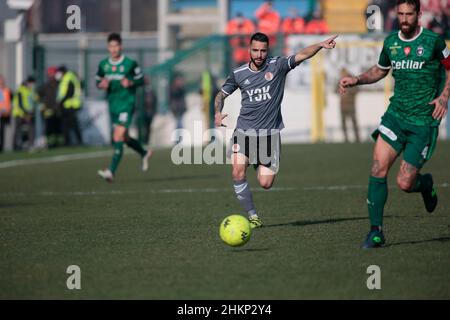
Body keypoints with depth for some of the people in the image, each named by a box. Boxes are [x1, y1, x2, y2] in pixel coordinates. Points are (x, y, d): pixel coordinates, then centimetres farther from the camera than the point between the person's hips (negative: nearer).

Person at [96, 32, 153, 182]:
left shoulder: (130, 63, -7)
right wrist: (102, 84, -7)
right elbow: (98, 81, 16)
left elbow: (141, 79, 3)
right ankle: (144, 153, 44)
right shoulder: (103, 64, 5)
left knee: (118, 138, -16)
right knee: (124, 137, 17)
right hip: (113, 106, 6)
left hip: (127, 104, -6)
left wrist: (131, 83, -17)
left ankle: (111, 171, -20)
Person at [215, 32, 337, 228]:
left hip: (269, 134, -1)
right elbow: (222, 94, 16)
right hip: (244, 131, 1)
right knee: (238, 174, -19)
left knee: (266, 184, -2)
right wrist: (218, 113, -2)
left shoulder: (277, 66, -2)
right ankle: (252, 216, -3)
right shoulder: (239, 74, 3)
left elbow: (302, 55, -15)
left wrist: (321, 45, -31)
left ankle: (259, 165, 34)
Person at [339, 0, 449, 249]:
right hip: (395, 115, 4)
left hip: (423, 122, -4)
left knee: (404, 184, -7)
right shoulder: (391, 42, 7)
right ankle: (376, 231, -2)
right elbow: (380, 71, 24)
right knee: (378, 169, -12)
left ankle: (426, 184, 30)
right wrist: (356, 80, 8)